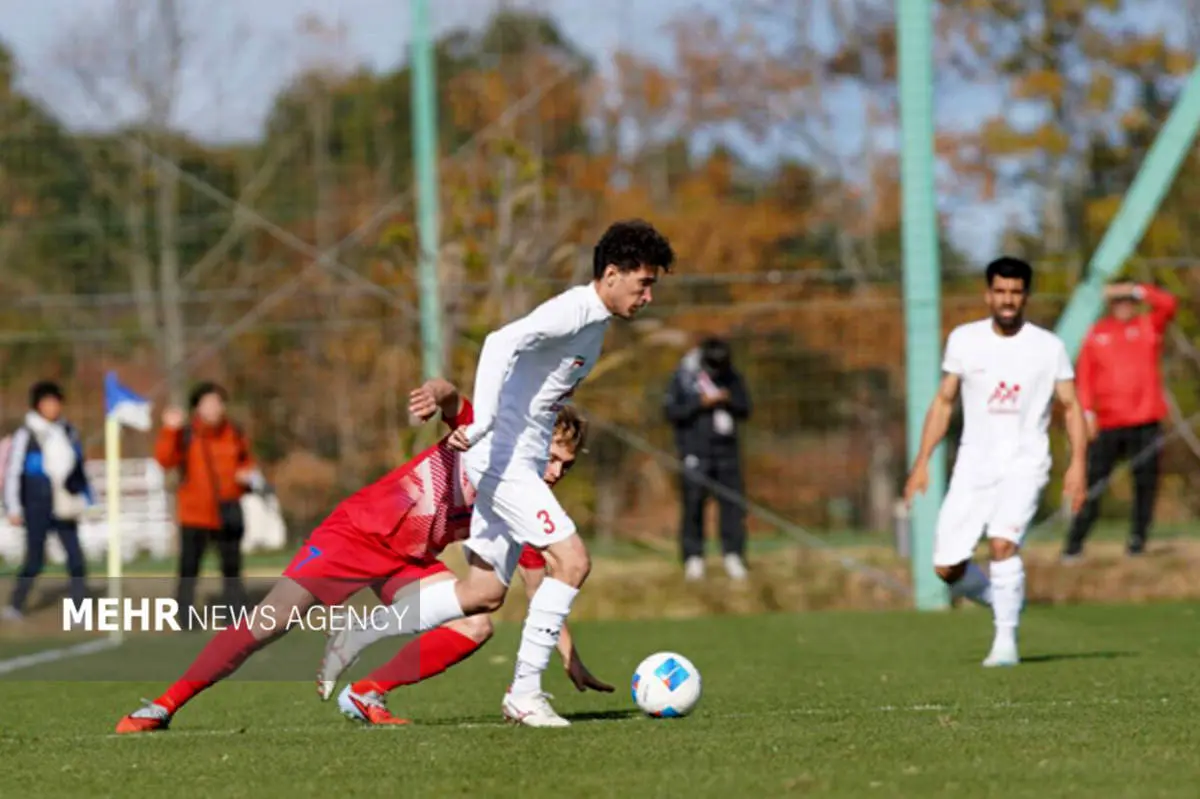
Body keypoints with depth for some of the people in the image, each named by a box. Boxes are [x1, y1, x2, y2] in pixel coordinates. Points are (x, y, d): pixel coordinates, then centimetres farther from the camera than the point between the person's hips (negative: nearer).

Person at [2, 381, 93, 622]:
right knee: (35, 559, 0)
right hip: (37, 508, -4)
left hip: (63, 508, 4)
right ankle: (15, 605, 19)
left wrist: (87, 500, 19)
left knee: (76, 557, -5)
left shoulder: (68, 432, 8)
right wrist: (13, 508, -8)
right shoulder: (26, 435, -6)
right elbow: (12, 473, -5)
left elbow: (79, 470, 19)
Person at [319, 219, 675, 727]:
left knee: (484, 593, 11)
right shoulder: (573, 310, -16)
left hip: (519, 464, 10)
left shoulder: (593, 321, 15)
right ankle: (524, 693, -13)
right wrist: (481, 423, -39)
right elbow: (501, 342, -31)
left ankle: (356, 639, 18)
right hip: (503, 458, -10)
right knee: (572, 560, -17)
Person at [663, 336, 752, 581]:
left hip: (726, 450, 3)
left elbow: (745, 410, 9)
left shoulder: (732, 378, 8)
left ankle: (733, 556, 2)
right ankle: (693, 558, 0)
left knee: (732, 502, -4)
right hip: (696, 450, -3)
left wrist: (729, 401, -11)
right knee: (694, 503, -6)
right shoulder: (684, 377, -2)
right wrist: (701, 404, -16)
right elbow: (671, 411, -6)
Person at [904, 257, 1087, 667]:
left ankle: (1006, 641, -17)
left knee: (1003, 543, -27)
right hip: (973, 465, 3)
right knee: (947, 567, -3)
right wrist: (922, 462, 8)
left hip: (1024, 465, -3)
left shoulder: (1048, 347, 0)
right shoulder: (963, 340, 5)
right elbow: (943, 402, 13)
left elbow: (1071, 406, 4)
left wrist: (1077, 464, -9)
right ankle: (1006, 605, 25)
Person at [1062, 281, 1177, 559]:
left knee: (1145, 480, 1)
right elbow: (1085, 374, 5)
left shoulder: (1149, 326, 9)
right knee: (1093, 479, -5)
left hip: (1145, 421, 0)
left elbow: (1168, 304, -9)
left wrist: (1134, 290, -14)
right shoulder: (1097, 333, 10)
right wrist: (1086, 410, -5)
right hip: (1108, 422, 0)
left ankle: (1138, 538, 9)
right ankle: (1074, 542, -4)